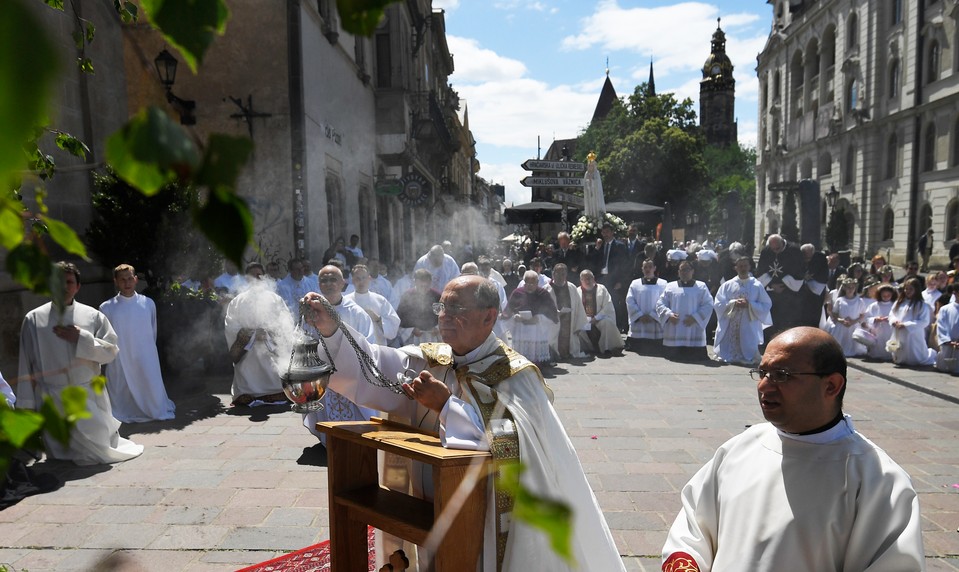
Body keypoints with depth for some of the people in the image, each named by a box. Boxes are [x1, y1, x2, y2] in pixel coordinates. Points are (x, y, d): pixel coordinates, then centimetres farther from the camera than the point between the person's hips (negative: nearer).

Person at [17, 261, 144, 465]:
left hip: (90, 396, 1)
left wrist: (82, 338, -17)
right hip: (53, 400, 0)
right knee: (61, 452, 9)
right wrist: (26, 403, 2)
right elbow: (26, 364, 2)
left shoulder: (93, 316, -1)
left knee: (102, 447, 10)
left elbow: (111, 351, -4)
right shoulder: (34, 319, -1)